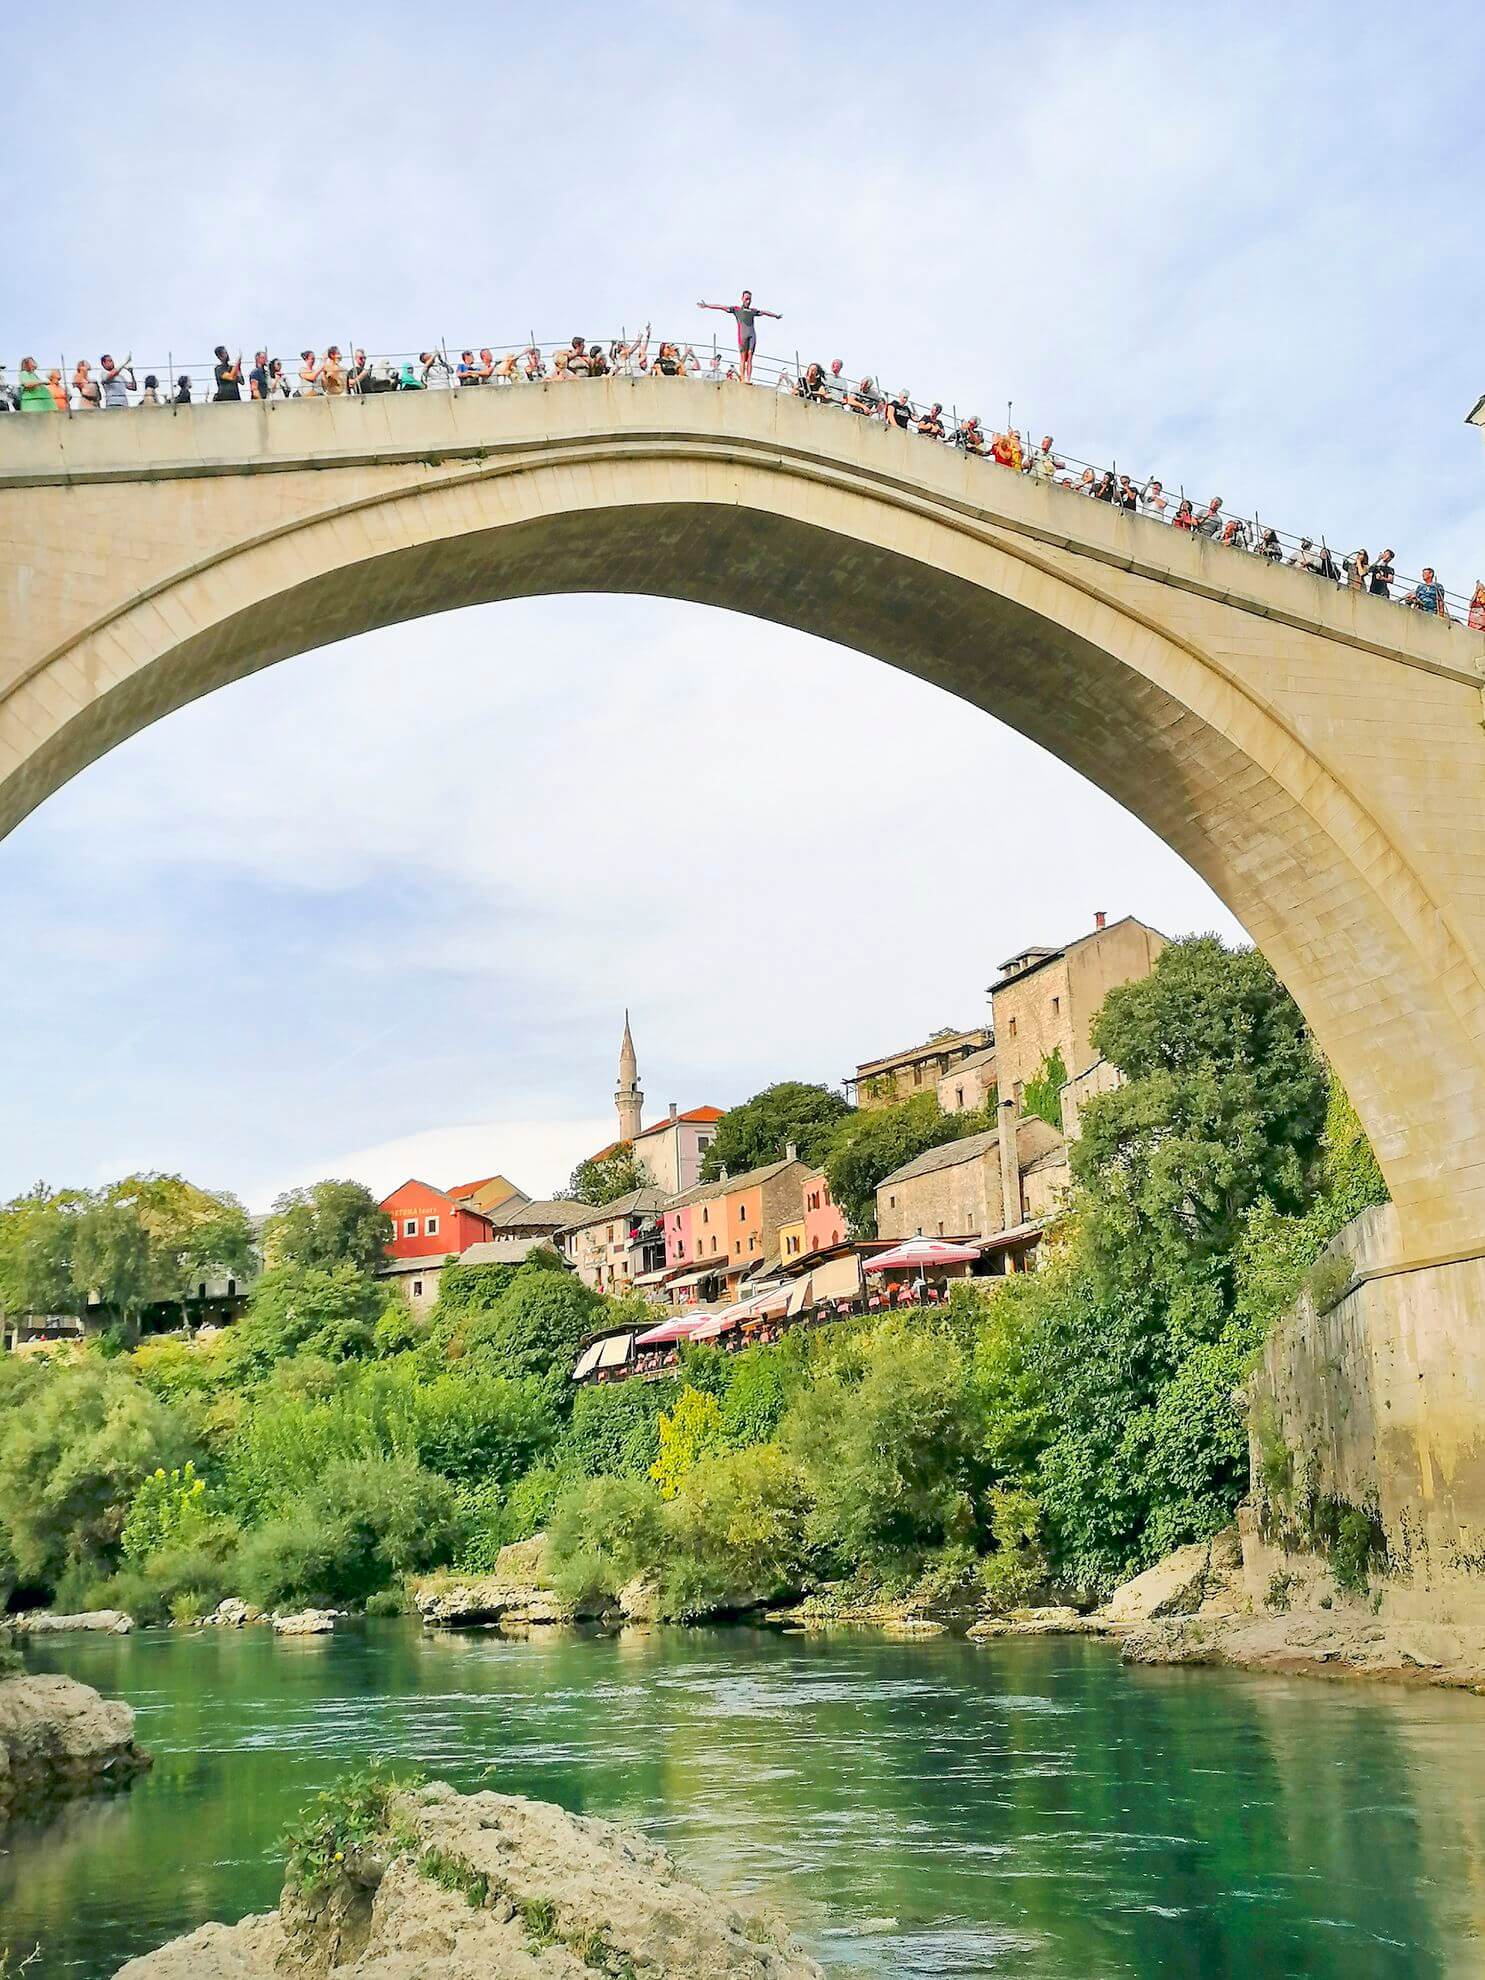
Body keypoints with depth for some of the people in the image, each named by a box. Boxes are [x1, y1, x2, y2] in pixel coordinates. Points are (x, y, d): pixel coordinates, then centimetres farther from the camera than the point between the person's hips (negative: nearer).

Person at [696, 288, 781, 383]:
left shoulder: (753, 311, 24)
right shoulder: (736, 309, 14)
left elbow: (764, 312, 38)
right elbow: (721, 306, 9)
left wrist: (775, 315, 49)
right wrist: (706, 305, 4)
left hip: (752, 335, 3)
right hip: (742, 334, -3)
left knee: (750, 358, -5)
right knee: (743, 358, -8)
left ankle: (748, 379, -10)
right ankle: (743, 379, -9)